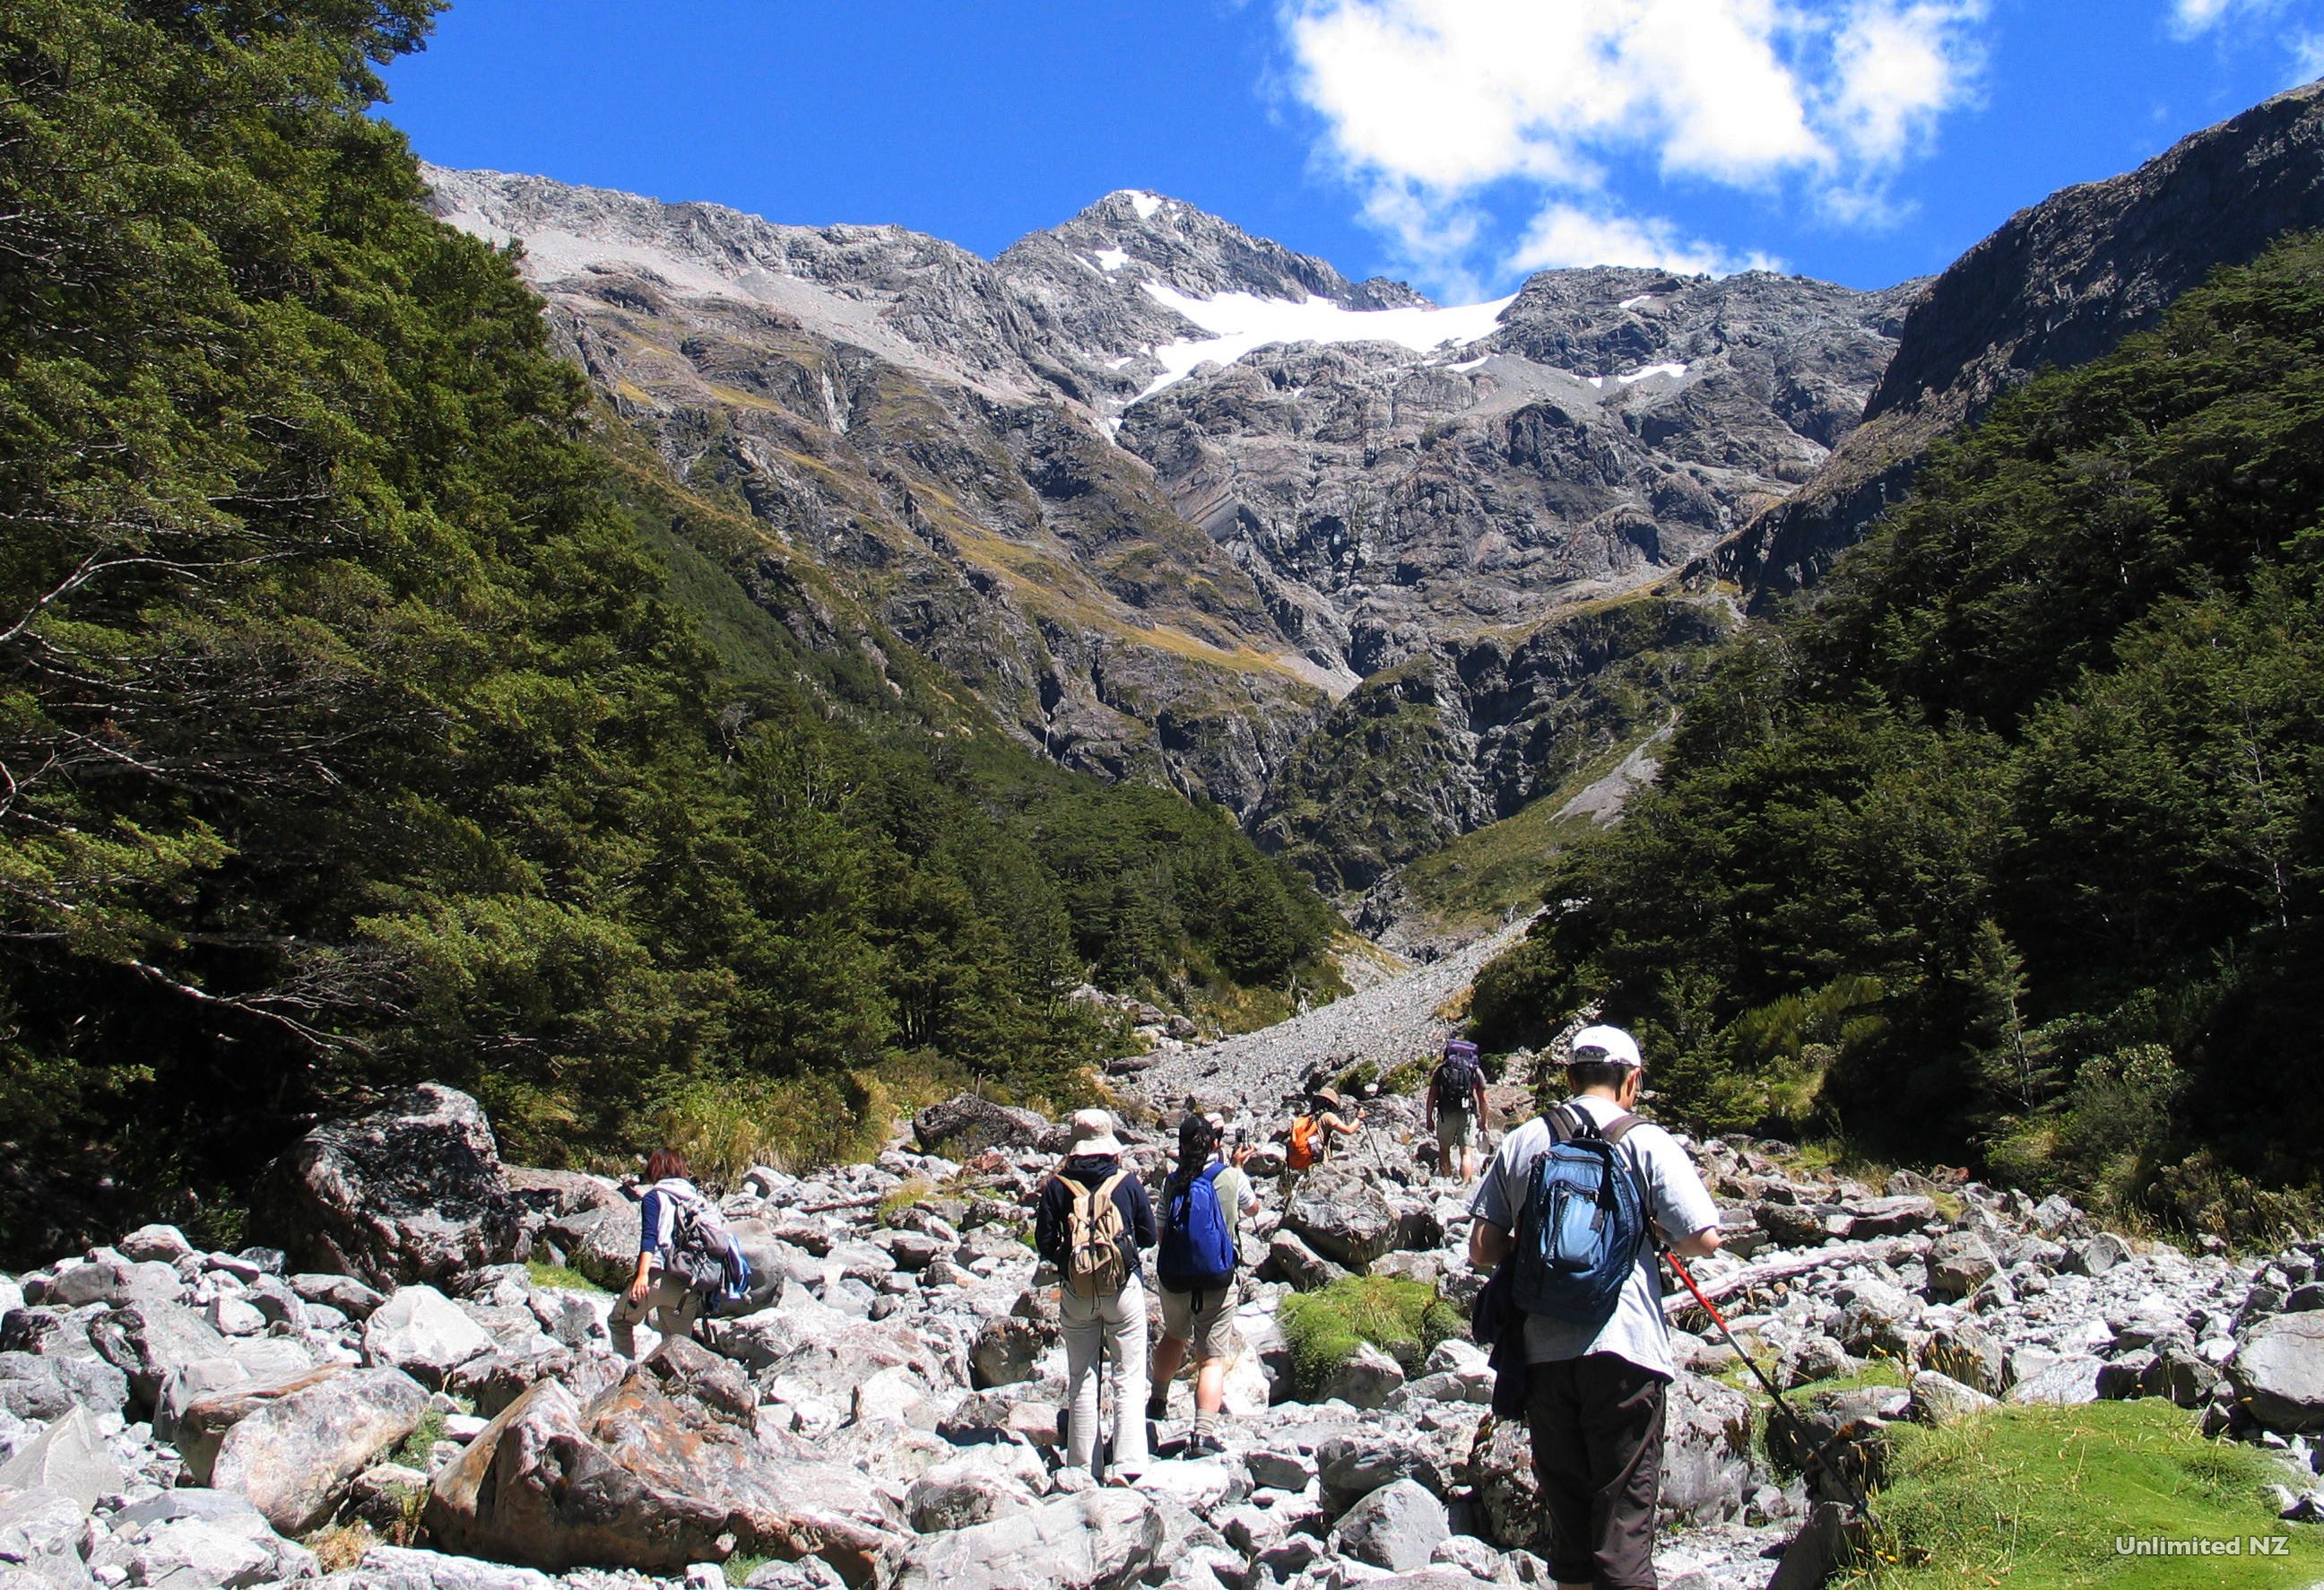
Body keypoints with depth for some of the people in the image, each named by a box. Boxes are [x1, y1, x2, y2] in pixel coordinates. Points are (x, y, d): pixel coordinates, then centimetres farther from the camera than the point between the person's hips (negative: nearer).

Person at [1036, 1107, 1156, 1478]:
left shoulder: (1057, 1187, -4)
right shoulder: (1128, 1183, -4)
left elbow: (1044, 1244, -1)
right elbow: (1148, 1236, 4)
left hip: (1076, 1293, 1)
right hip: (1124, 1291, -1)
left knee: (1081, 1382, 11)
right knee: (1128, 1380, 4)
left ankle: (1081, 1468, 15)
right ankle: (1128, 1467, -4)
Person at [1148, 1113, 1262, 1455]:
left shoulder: (1173, 1182, -1)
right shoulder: (1231, 1177, -6)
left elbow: (1162, 1231, 5)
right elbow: (1253, 1208, 15)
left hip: (1173, 1278, 3)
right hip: (1217, 1282, -3)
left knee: (1175, 1336, 29)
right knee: (1212, 1358, -1)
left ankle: (1158, 1400, 43)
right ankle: (1203, 1433, -14)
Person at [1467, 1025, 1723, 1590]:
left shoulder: (1520, 1142, 7)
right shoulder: (1647, 1142, -1)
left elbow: (1482, 1251, 6)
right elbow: (1705, 1240, -7)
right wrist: (1659, 1235, 13)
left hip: (1542, 1352, 3)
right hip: (1623, 1351, -3)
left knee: (1567, 1516, 14)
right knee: (1623, 1520, 2)